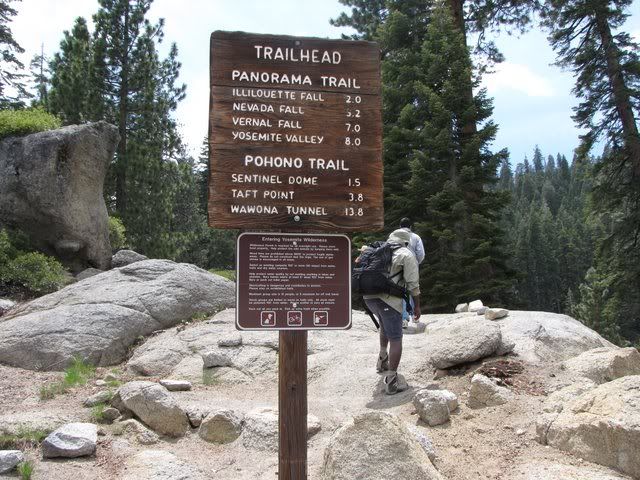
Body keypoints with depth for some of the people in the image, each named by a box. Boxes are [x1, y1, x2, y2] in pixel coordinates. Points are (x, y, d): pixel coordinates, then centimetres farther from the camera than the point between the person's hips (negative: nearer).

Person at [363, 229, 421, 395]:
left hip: (369, 297, 6)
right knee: (395, 340, 2)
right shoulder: (407, 255, 5)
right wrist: (417, 306, 8)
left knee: (386, 323, 35)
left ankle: (382, 360, 39)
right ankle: (391, 382, -3)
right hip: (389, 300, -6)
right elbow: (413, 283, -1)